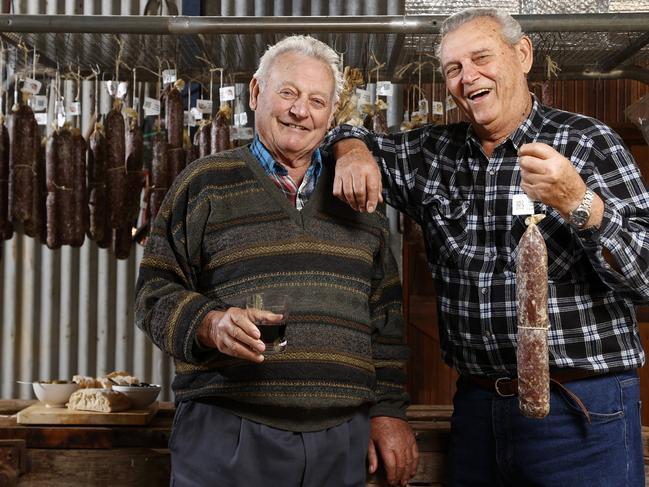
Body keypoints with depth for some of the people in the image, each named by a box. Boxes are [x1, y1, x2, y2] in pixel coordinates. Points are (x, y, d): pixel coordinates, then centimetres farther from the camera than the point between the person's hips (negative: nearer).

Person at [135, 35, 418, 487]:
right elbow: (156, 292, 2)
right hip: (227, 433, -3)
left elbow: (385, 315, 14)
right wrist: (209, 324, -17)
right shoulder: (206, 183, 4)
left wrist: (389, 410, 8)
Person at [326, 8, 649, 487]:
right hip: (476, 406, 4)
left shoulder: (588, 142, -5)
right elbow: (352, 137, 21)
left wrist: (576, 203, -27)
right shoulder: (435, 153, 8)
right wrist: (353, 151, -2)